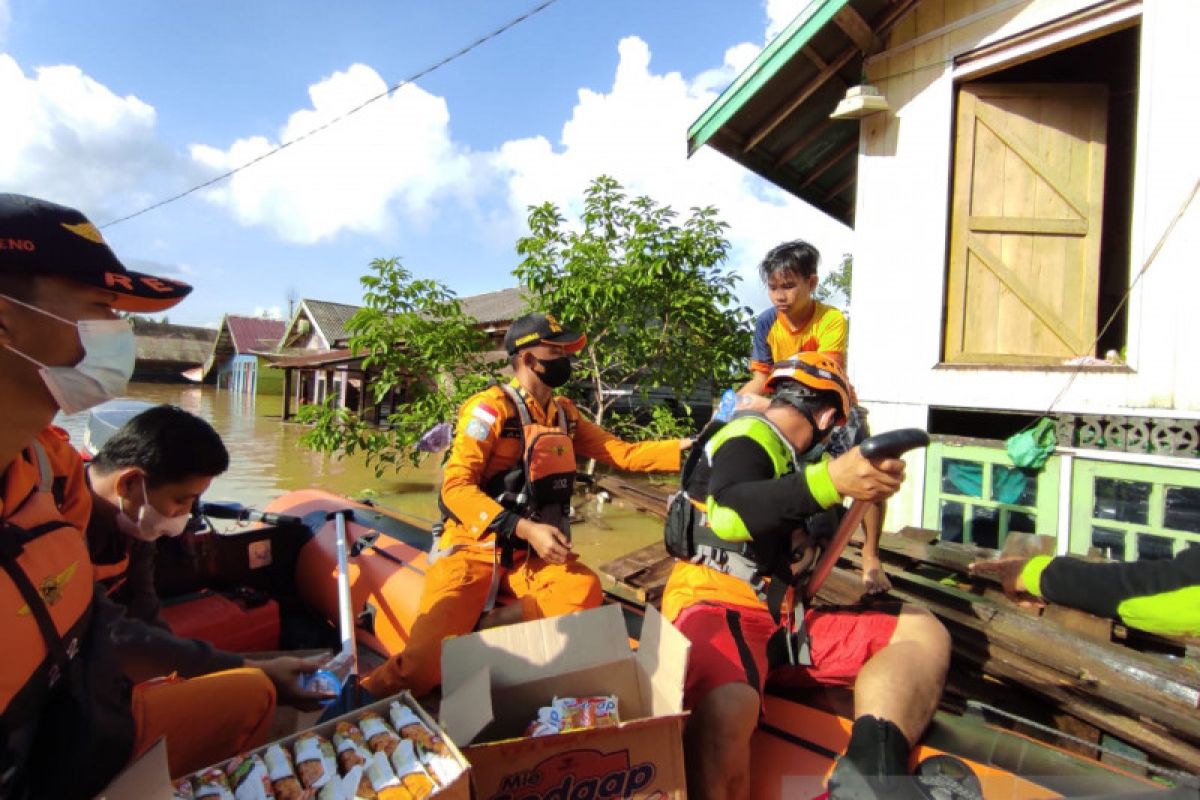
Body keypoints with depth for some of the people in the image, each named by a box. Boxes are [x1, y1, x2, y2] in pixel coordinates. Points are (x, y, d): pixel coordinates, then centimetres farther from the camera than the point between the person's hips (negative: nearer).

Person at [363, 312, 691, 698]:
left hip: (530, 554, 5)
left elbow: (624, 453, 7)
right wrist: (526, 528, -27)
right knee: (425, 664, -24)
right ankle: (367, 696, 5)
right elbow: (456, 488, -18)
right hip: (475, 548, -5)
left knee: (584, 591, -27)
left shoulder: (564, 413, 10)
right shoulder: (491, 408, -11)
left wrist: (687, 446, -3)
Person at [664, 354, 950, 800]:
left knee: (923, 632, -4)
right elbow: (726, 514, -27)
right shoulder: (749, 437, -6)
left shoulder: (788, 456, 23)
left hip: (782, 617, 9)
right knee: (727, 709, -40)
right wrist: (829, 479, -37)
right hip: (718, 604, -9)